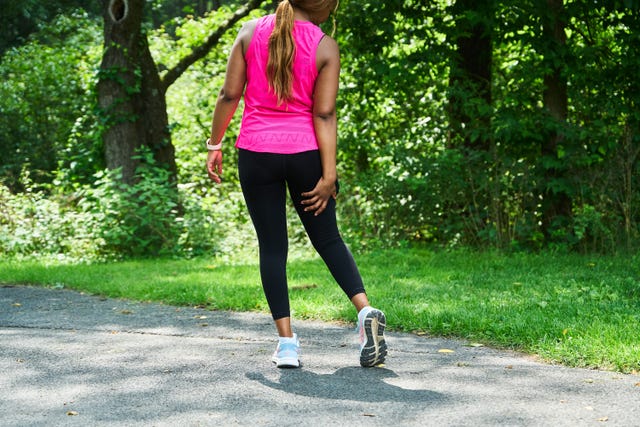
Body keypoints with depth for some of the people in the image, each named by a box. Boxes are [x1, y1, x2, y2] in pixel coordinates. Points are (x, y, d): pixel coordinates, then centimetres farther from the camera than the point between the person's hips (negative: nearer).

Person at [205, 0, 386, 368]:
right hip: (305, 152, -1)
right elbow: (324, 114, -9)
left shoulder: (251, 32, 0)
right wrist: (329, 175, -8)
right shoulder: (325, 47, -5)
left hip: (256, 153, 1)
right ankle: (366, 310, -6)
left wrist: (215, 145, 10)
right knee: (328, 238, 13)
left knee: (272, 246, 6)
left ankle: (287, 341, 2)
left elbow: (230, 94, 0)